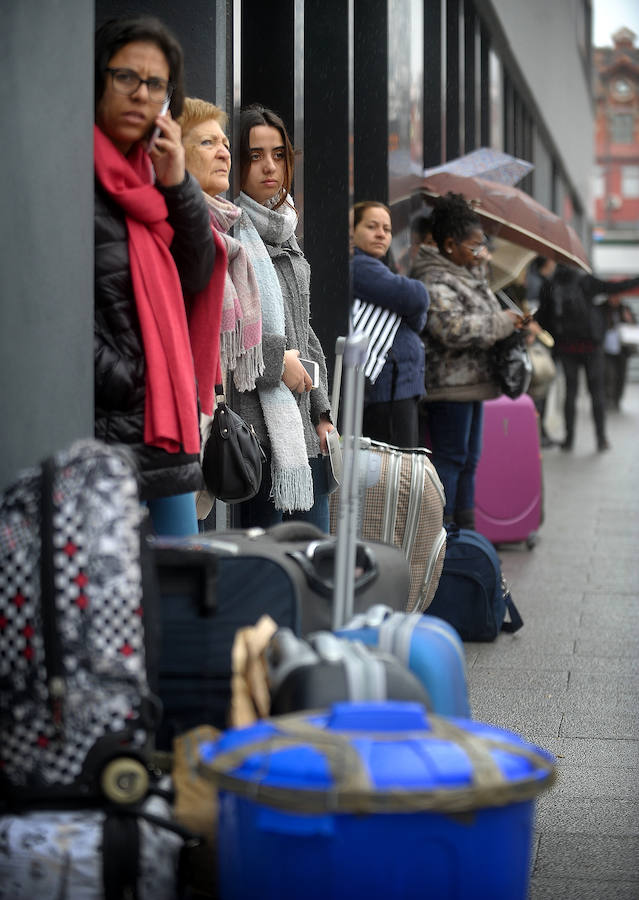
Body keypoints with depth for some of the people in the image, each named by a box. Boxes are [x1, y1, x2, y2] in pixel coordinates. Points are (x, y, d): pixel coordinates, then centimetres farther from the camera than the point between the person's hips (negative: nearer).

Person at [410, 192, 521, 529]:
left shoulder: (466, 276, 18)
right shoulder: (434, 281, -16)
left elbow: (479, 320, 33)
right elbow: (453, 328, -29)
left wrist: (516, 324, 14)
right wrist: (502, 322, -19)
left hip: (471, 381, 11)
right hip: (448, 385, -11)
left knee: (468, 459, 14)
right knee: (450, 457, -8)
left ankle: (465, 530, 20)